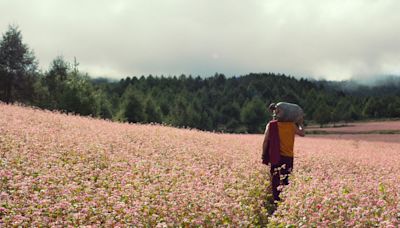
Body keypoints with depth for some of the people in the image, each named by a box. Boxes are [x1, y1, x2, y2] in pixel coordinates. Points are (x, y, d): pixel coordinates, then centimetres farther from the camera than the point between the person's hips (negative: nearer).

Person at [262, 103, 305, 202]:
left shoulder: (271, 125, -4)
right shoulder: (291, 125, 0)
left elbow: (265, 141, -6)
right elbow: (302, 133, 16)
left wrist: (264, 155, 4)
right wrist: (300, 123, 32)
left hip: (275, 156, -1)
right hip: (288, 156, 1)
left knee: (275, 180, 7)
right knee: (286, 180, 9)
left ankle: (277, 200, 8)